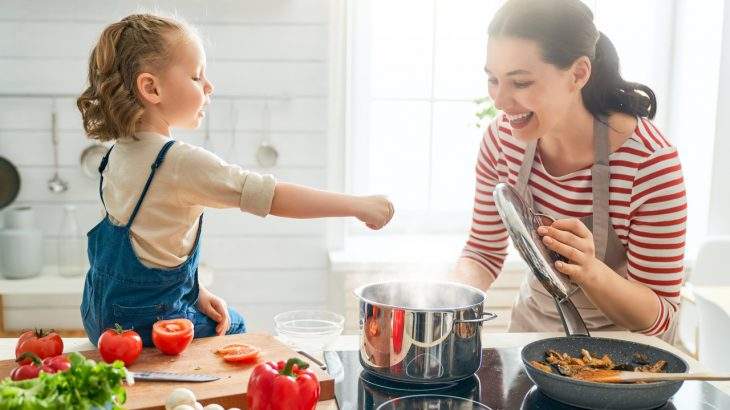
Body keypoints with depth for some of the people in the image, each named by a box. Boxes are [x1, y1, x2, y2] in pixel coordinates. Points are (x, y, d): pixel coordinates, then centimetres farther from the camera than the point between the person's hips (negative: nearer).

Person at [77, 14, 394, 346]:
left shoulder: (120, 153, 2)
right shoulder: (181, 163, -27)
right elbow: (274, 197, -29)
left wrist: (196, 292, 4)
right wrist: (359, 205, -22)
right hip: (142, 324, -9)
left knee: (232, 321, 22)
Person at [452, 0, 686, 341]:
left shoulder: (651, 162, -23)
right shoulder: (503, 137, -10)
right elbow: (483, 253, 2)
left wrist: (591, 272, -35)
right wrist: (455, 300, -19)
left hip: (618, 346, -3)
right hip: (531, 325, 3)